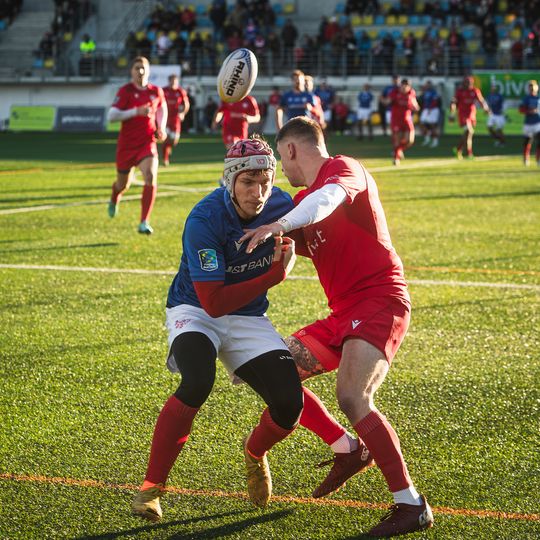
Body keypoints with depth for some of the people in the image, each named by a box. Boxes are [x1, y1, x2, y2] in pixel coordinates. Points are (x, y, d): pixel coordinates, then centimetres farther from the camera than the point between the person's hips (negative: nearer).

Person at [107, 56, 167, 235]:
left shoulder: (156, 91, 2)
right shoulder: (125, 91, -9)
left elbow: (162, 108, 24)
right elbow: (112, 116, -18)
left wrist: (161, 128, 7)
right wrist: (136, 111, -28)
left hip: (147, 143, 1)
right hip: (127, 144, -1)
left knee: (151, 178, -24)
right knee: (123, 184, 15)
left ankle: (144, 223, -20)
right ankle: (114, 199, 55)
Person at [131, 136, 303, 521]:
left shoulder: (281, 207, -12)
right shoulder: (204, 221, -28)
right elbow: (214, 302, -27)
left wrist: (286, 255, -6)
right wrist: (274, 275, -28)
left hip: (248, 318, 4)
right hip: (195, 312, -4)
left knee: (289, 404, -12)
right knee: (198, 381, -35)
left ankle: (256, 453, 25)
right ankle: (152, 487, -21)